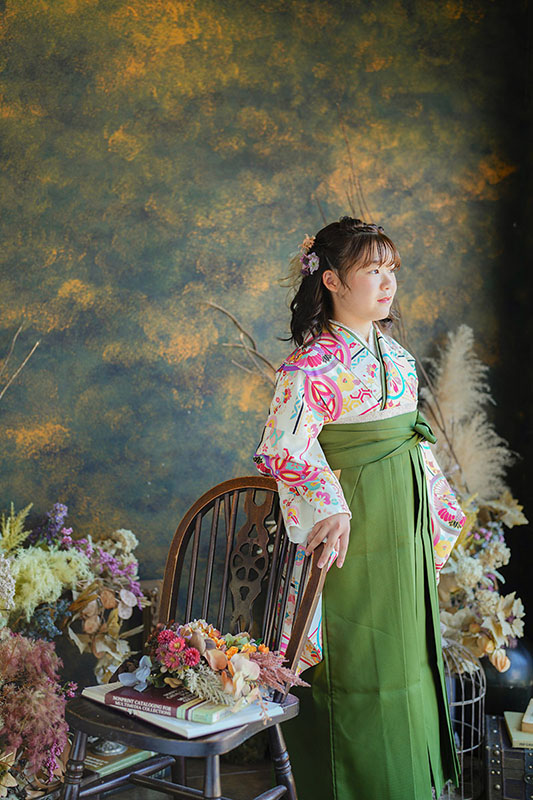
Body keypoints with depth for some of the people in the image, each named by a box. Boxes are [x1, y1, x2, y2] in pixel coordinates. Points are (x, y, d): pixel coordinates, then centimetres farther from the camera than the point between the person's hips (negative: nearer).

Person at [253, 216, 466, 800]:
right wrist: (329, 507, -39)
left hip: (405, 522, 8)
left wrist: (439, 503, 22)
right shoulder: (314, 361, -17)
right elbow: (284, 445, -26)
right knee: (363, 663, 4)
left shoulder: (392, 351, 9)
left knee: (407, 653, 19)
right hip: (353, 521, -8)